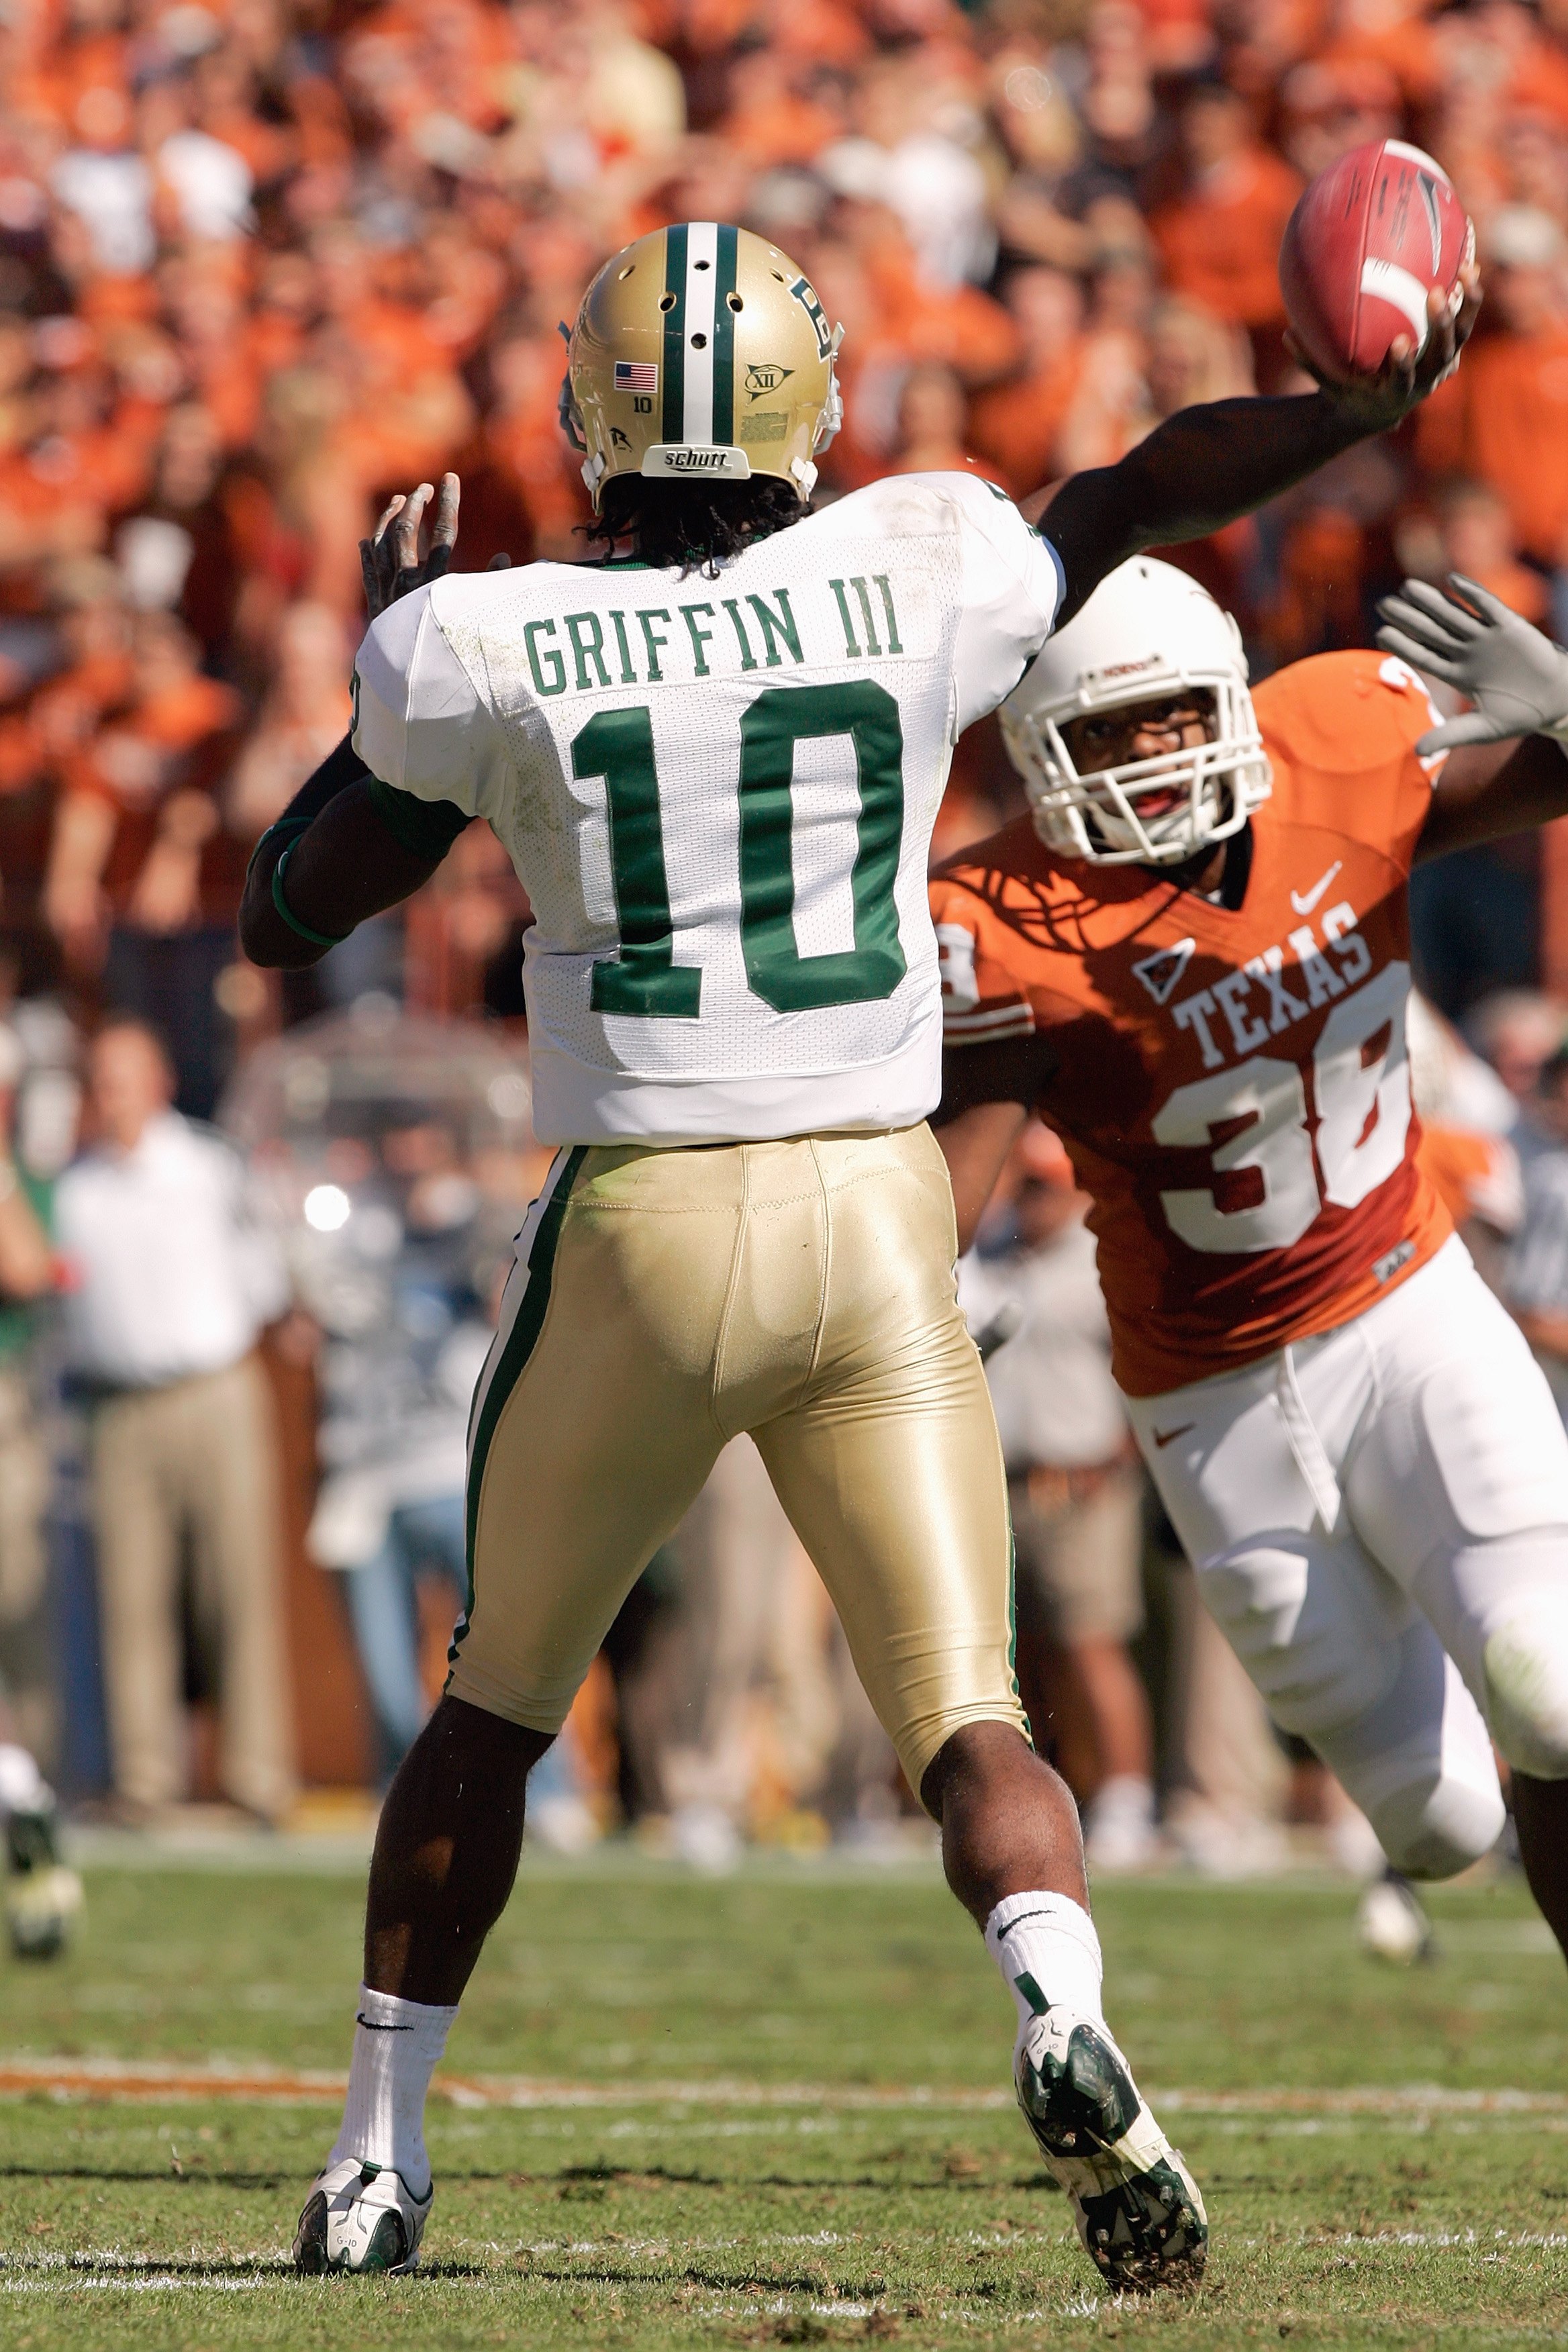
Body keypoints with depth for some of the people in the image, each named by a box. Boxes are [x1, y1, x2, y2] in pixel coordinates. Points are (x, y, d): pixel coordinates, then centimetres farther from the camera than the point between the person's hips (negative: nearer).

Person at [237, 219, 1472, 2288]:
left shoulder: (487, 651, -5)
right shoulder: (916, 579, -1)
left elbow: (284, 916, 9)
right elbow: (1158, 486, 17)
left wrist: (387, 677, 20)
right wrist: (1373, 405, 28)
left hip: (638, 1233, 0)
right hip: (879, 1222, 0)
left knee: (496, 1705, 19)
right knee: (966, 1718, 1)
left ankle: (379, 2158, 23)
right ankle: (1061, 2011, -29)